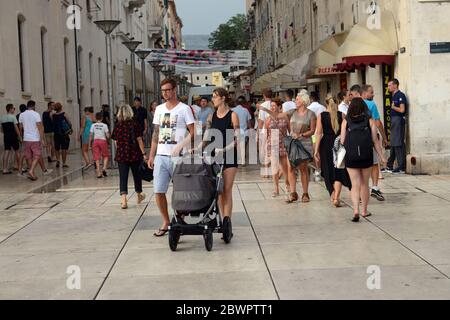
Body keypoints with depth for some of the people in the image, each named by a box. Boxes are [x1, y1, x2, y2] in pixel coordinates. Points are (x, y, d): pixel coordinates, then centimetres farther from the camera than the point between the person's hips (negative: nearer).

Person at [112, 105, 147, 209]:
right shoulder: (135, 125, -6)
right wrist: (144, 153, -4)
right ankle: (139, 195, 34)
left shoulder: (117, 126, 0)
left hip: (121, 155, 1)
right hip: (135, 154, 0)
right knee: (136, 174, 17)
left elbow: (116, 142, 6)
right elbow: (139, 140, -8)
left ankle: (124, 200, -17)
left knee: (123, 177, -2)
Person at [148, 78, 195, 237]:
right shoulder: (159, 109, 14)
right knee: (159, 191, 3)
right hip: (160, 156, 5)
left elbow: (192, 133, -6)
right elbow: (156, 133, 17)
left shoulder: (184, 109, -2)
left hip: (178, 157, -5)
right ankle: (166, 222, 17)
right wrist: (151, 155, 12)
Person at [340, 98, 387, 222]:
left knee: (355, 185, 2)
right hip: (367, 157, 1)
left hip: (350, 157, -1)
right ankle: (364, 211, 26)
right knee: (364, 184, 15)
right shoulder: (370, 121, 0)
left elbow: (342, 141, -1)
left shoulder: (346, 121, -1)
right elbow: (375, 141, -1)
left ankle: (356, 210, -15)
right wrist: (381, 157, 7)